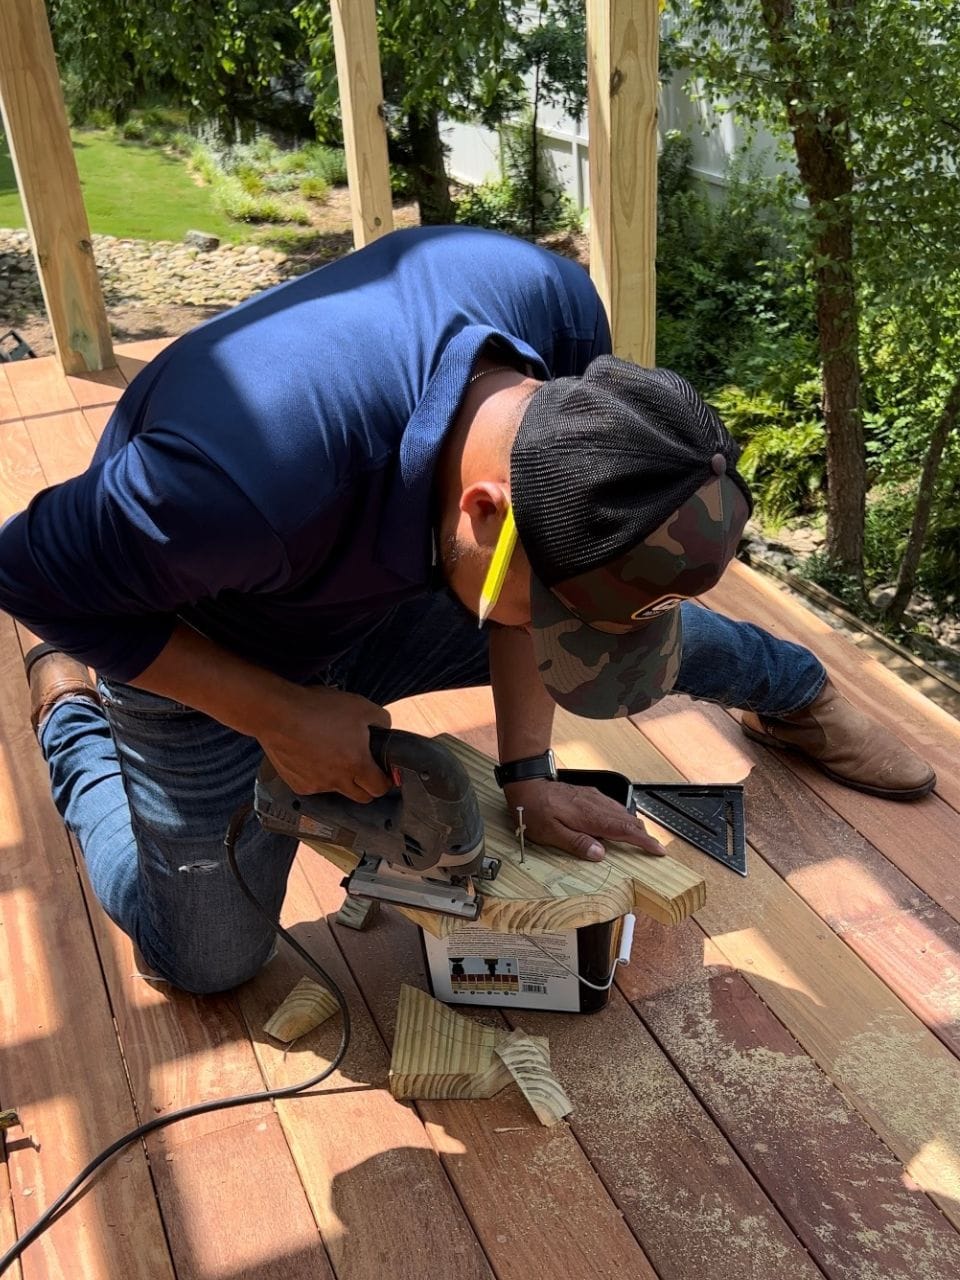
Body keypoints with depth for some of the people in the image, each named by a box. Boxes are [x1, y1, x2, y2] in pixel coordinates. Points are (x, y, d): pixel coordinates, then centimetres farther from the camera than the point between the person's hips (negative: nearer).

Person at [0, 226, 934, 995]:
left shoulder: (559, 310, -29)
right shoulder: (247, 481, -47)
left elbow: (543, 558, -13)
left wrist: (527, 772, -12)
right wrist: (282, 716, -28)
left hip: (382, 582, 4)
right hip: (197, 651, -4)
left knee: (644, 629, 6)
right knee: (211, 960, 8)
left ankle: (793, 692, 41)